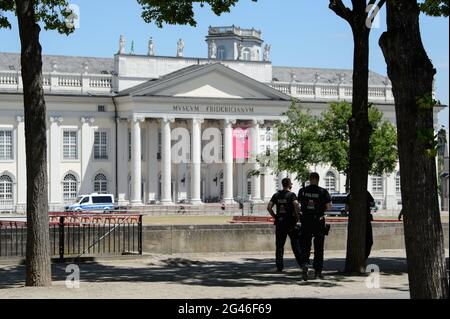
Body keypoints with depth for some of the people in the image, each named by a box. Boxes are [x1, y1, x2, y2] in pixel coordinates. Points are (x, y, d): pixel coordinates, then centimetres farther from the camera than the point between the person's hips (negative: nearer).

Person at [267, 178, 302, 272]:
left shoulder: (276, 195, 8)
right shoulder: (291, 195, -6)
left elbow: (269, 207, 2)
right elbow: (296, 205, -21)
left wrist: (275, 217, 7)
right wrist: (297, 216, -8)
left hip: (279, 222, 3)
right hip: (290, 223, -3)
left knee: (279, 245, 5)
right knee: (295, 244, 6)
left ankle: (279, 266, 3)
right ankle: (301, 262, 7)